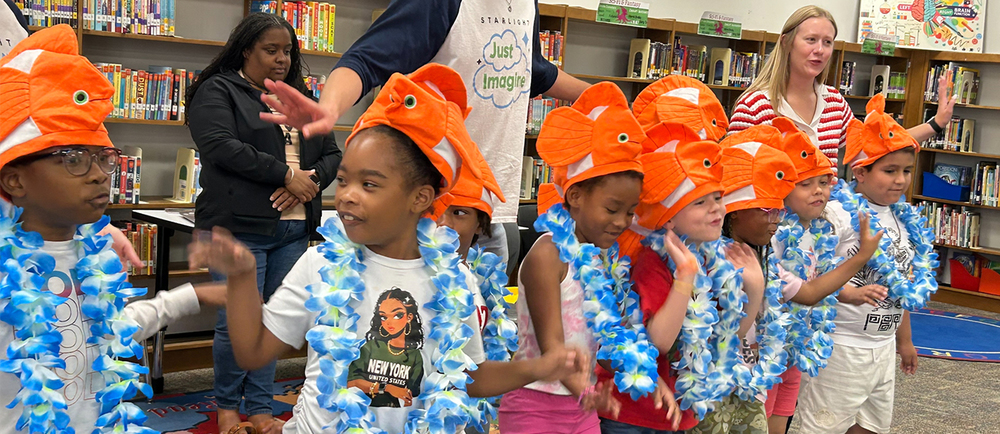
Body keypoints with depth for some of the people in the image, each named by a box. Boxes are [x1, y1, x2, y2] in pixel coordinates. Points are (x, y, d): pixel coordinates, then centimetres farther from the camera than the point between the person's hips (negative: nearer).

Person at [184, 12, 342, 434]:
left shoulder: (300, 99, 20)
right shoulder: (217, 92, 0)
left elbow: (331, 153, 15)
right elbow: (221, 147, -15)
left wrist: (310, 183, -6)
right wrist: (286, 174, -15)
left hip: (294, 229, 6)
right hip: (241, 227, -6)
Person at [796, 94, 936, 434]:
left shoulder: (903, 219, 9)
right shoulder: (838, 214, -16)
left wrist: (904, 341, 23)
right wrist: (849, 292, -34)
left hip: (883, 348, 8)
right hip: (840, 346, -8)